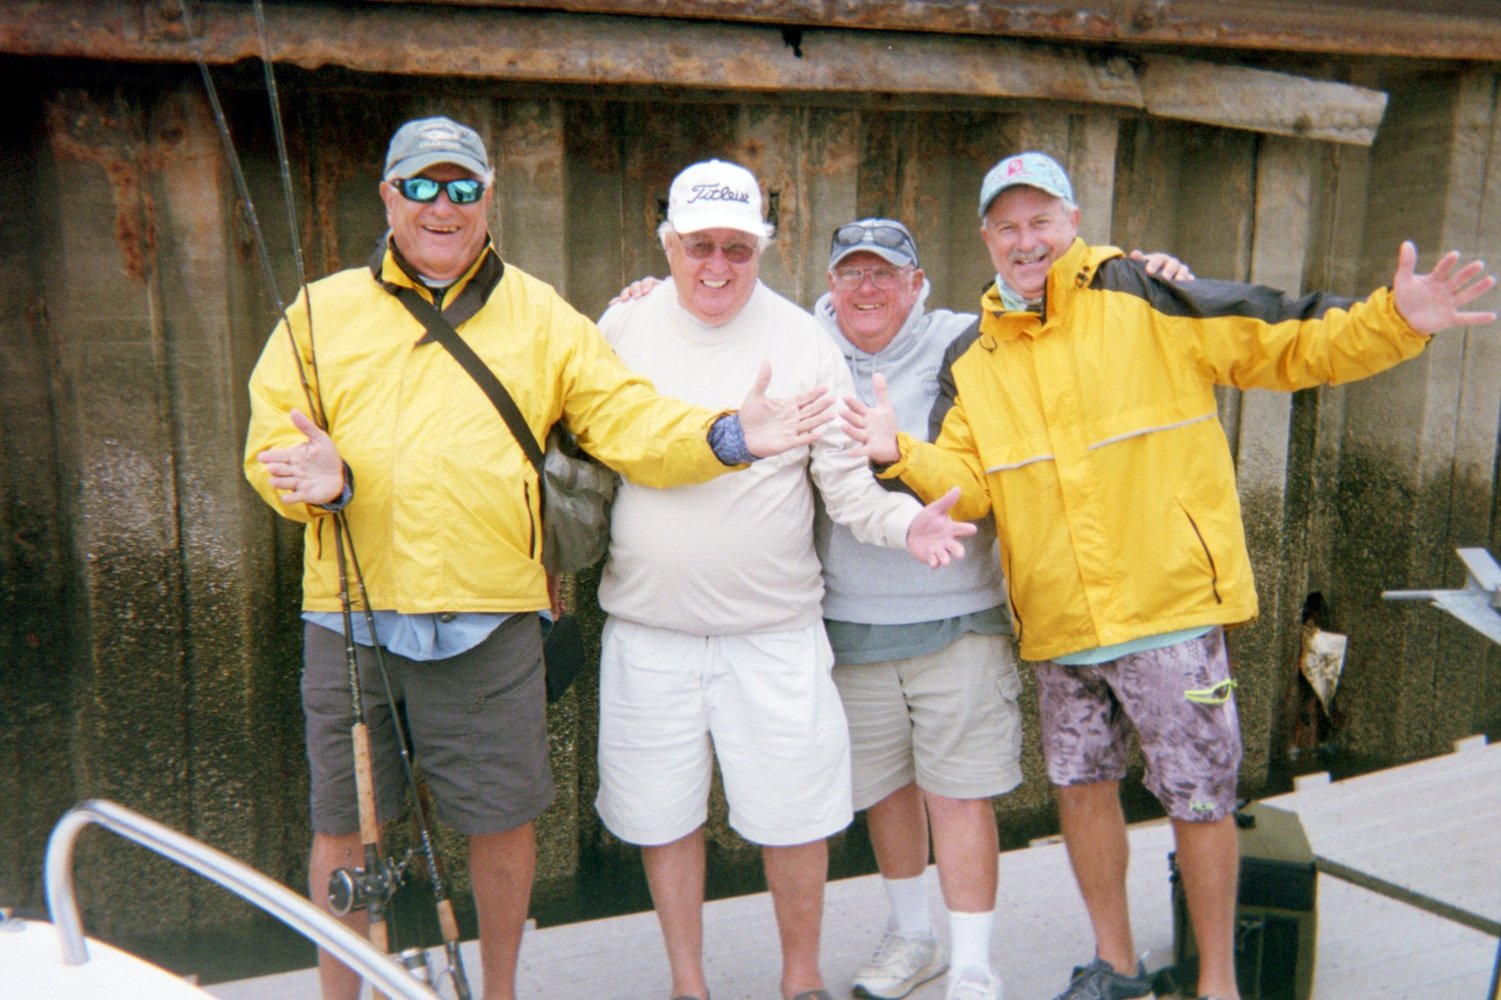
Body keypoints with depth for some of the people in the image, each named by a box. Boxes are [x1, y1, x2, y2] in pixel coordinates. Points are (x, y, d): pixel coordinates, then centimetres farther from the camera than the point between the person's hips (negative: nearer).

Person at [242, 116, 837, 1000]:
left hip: (492, 621, 0)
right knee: (343, 826, 12)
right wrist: (316, 478, -19)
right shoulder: (321, 312, 8)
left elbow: (630, 423, -1)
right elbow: (271, 441, 3)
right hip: (350, 619, 1)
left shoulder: (543, 317, 7)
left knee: (504, 820, 11)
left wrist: (724, 438, -17)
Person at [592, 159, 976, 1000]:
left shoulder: (804, 341, -1)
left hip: (774, 628, -1)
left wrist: (903, 520, -20)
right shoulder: (621, 331, 3)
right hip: (647, 627, 2)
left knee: (795, 814, 6)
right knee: (664, 815, 12)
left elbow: (846, 476, -3)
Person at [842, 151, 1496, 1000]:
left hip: (1170, 606, -4)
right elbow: (966, 484, 3)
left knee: (1199, 798, 6)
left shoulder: (1148, 299, -7)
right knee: (1083, 785, 17)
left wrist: (1393, 321, -22)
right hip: (1058, 624, 5)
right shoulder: (972, 361, 7)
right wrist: (903, 455, -15)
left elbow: (1286, 345, -7)